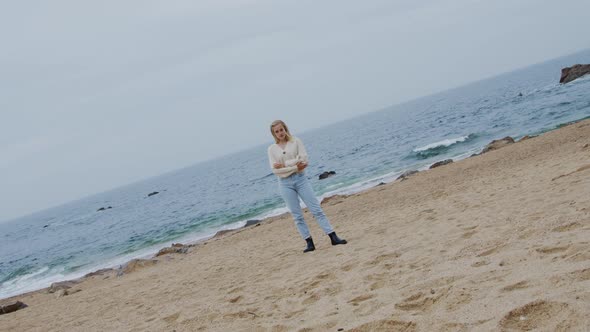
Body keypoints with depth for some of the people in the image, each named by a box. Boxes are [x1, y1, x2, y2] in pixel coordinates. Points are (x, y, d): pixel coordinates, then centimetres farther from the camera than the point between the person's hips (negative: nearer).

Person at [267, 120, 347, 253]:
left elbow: (303, 159, -10)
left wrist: (284, 164, -13)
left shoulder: (296, 141, 2)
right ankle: (309, 243, 8)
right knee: (297, 216, 2)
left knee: (316, 209, -3)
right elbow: (275, 170, -7)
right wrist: (295, 167, -14)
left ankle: (333, 237, -4)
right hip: (285, 183, 1)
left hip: (300, 178, -1)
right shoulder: (272, 149, 3)